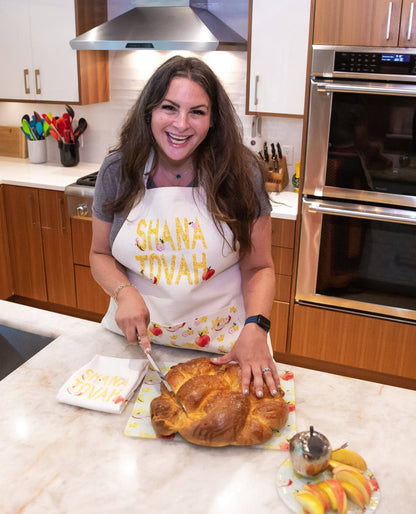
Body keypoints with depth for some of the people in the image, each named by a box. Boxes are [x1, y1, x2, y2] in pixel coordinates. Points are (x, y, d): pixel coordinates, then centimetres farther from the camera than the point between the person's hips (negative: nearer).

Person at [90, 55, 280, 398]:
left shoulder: (241, 174, -12)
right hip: (134, 340, 3)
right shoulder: (118, 170, -7)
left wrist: (255, 327, -23)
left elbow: (258, 267, -7)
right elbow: (101, 254, 3)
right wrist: (124, 292, -17)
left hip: (219, 347, -2)